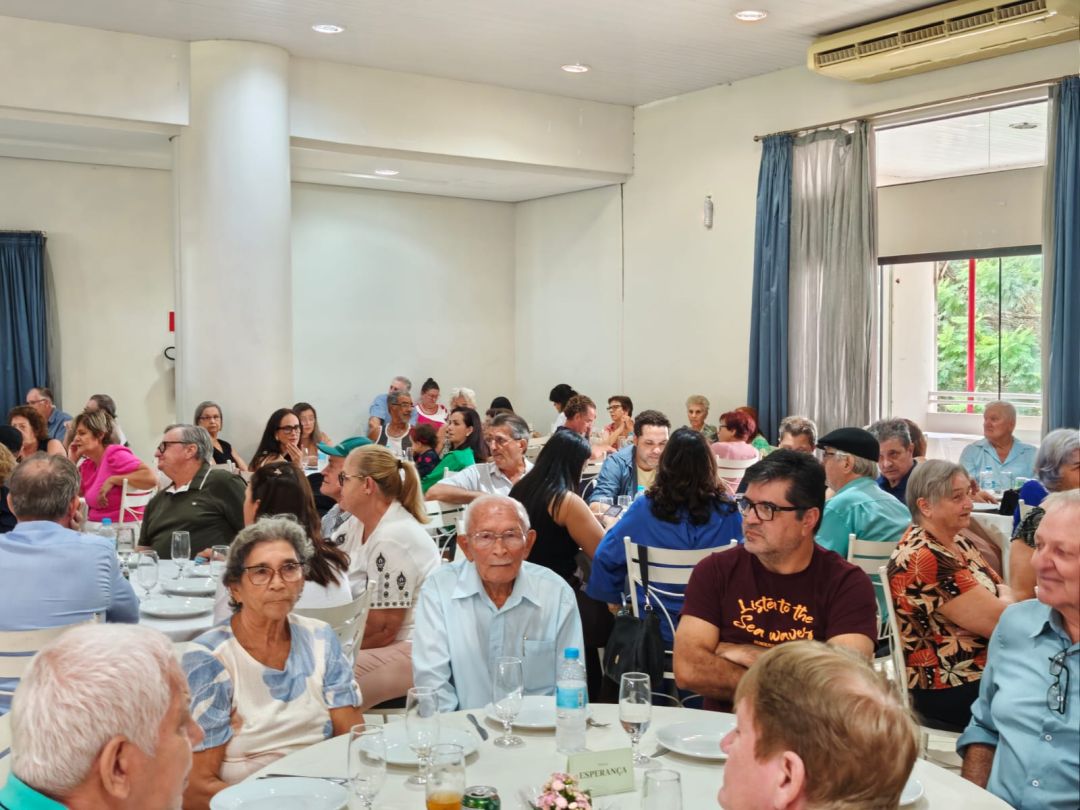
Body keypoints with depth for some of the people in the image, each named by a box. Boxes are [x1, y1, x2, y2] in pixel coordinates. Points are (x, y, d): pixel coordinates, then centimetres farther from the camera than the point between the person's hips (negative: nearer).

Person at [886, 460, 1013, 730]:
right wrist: (1005, 603, 2)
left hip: (988, 670, 9)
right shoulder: (923, 559, -22)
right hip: (955, 692, -9)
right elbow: (1000, 620, -20)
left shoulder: (960, 544, 9)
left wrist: (998, 603, -12)